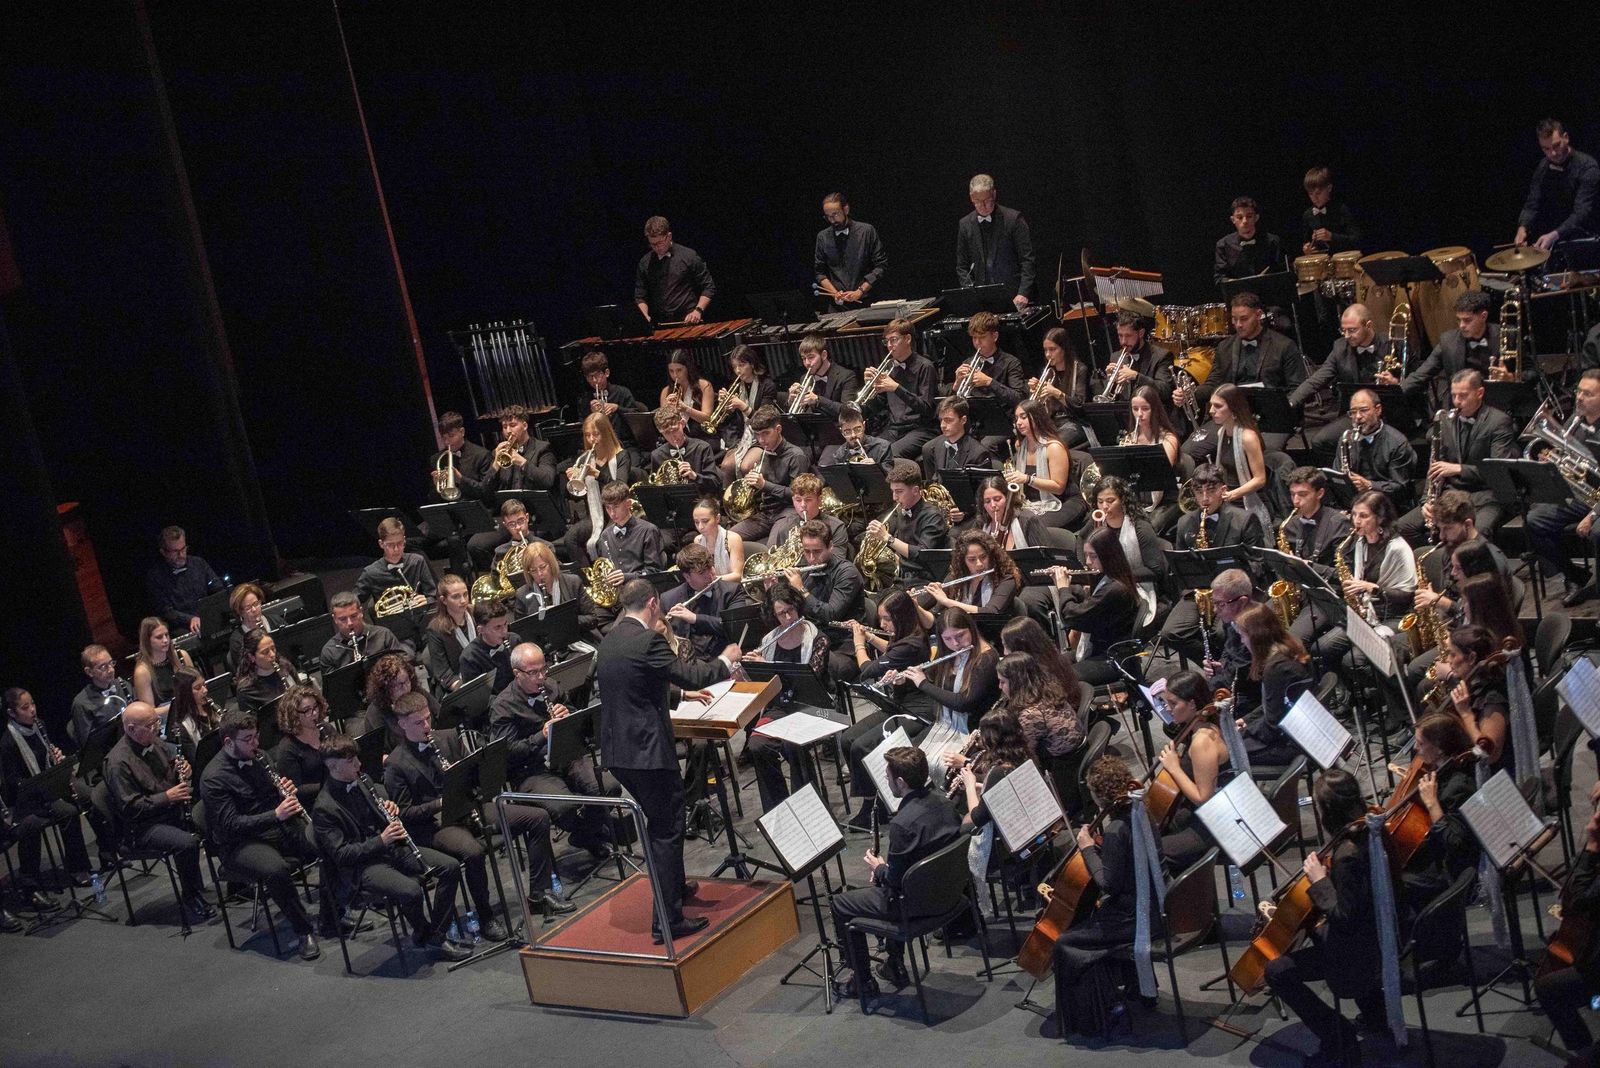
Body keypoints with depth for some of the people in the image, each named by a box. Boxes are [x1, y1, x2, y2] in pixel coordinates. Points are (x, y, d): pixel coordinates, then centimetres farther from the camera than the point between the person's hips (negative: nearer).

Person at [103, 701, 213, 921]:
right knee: (187, 842, -30)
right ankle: (191, 901, -12)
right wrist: (167, 797, -23)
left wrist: (181, 770, -1)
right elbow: (130, 808, -22)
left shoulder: (153, 742, 6)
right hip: (142, 827, -8)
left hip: (173, 810, 8)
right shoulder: (118, 762, -20)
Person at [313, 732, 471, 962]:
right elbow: (341, 854, -17)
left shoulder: (363, 785, 10)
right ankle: (424, 934, -2)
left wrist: (391, 811, -2)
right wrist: (381, 840, -25)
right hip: (361, 866, -7)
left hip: (390, 849, 8)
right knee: (411, 890, -32)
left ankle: (437, 935, -3)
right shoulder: (324, 809, -13)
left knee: (451, 867, -9)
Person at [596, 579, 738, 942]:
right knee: (666, 830, 0)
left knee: (659, 821, 26)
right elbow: (690, 676, -15)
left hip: (617, 750, 9)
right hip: (647, 749, -9)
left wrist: (681, 689, 34)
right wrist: (726, 661, 3)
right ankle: (667, 921, 1)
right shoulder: (648, 641, -17)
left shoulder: (609, 641, 10)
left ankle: (674, 886, 42)